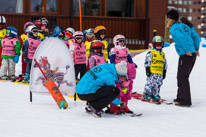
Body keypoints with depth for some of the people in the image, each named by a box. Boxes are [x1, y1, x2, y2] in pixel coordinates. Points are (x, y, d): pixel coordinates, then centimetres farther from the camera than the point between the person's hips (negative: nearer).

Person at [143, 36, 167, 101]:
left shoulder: (163, 54, 19)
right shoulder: (151, 53, 0)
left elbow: (165, 64, 24)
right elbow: (147, 61, -5)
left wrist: (164, 72, 21)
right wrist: (147, 70, -10)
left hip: (160, 73, 6)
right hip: (152, 72, -6)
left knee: (158, 84, 5)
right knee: (150, 83, -9)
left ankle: (155, 94, 15)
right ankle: (147, 94, -1)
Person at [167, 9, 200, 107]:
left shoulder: (174, 28, -6)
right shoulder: (185, 26, 19)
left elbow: (180, 37, -24)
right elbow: (195, 37, 17)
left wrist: (187, 50, -22)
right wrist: (196, 49, 15)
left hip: (185, 55, -9)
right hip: (193, 55, 9)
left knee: (183, 78, -3)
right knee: (181, 77, 19)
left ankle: (186, 101, -3)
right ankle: (180, 97, 26)